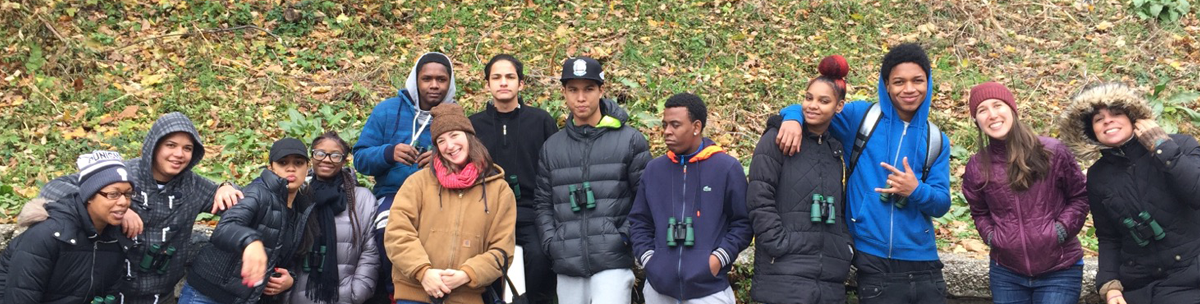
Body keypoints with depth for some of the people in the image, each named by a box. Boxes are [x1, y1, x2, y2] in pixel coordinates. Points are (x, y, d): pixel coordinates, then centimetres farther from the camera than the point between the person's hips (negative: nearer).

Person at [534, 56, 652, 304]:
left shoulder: (630, 140, 2)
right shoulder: (551, 147, 12)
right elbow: (543, 204, 15)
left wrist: (625, 237, -9)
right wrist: (551, 242, 2)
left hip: (612, 264, -4)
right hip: (567, 267, 4)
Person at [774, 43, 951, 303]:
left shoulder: (936, 140, 8)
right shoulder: (859, 118, 0)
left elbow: (942, 203, 5)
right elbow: (812, 110, 7)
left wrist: (916, 190, -16)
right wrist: (793, 118, -17)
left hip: (923, 264, 3)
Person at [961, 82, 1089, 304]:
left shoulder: (1052, 152, -7)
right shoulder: (976, 167, 1)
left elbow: (1080, 197, 3)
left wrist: (1060, 230, -9)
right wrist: (991, 236, -1)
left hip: (1059, 271, -3)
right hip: (1006, 273, 3)